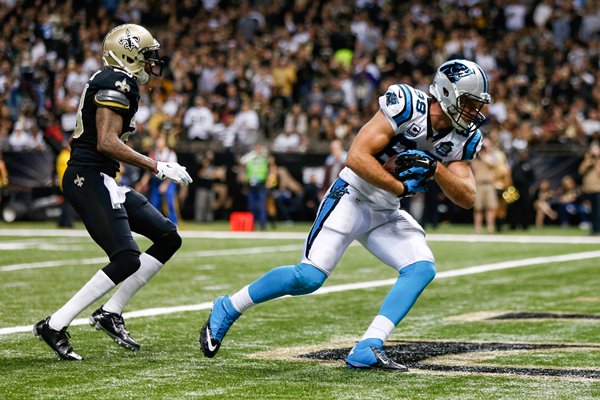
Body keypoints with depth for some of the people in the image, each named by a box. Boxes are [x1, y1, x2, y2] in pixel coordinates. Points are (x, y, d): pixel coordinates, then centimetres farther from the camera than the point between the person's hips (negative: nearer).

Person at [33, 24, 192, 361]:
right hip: (89, 178, -10)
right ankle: (55, 326, -10)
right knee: (127, 260, -16)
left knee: (169, 238, 7)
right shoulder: (117, 84, -12)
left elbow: (88, 140, 22)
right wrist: (157, 167, -18)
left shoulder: (114, 83, 19)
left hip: (103, 180, 10)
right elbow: (106, 143, -21)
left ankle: (111, 312, 8)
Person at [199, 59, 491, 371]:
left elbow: (467, 199, -5)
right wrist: (401, 187, -25)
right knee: (310, 277, -17)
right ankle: (227, 309, 3)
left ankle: (367, 350, -16)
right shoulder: (407, 106, -20)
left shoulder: (462, 138, 0)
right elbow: (356, 157, -25)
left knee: (422, 269, -14)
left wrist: (435, 168, -20)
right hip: (352, 199, -7)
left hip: (386, 215, 7)